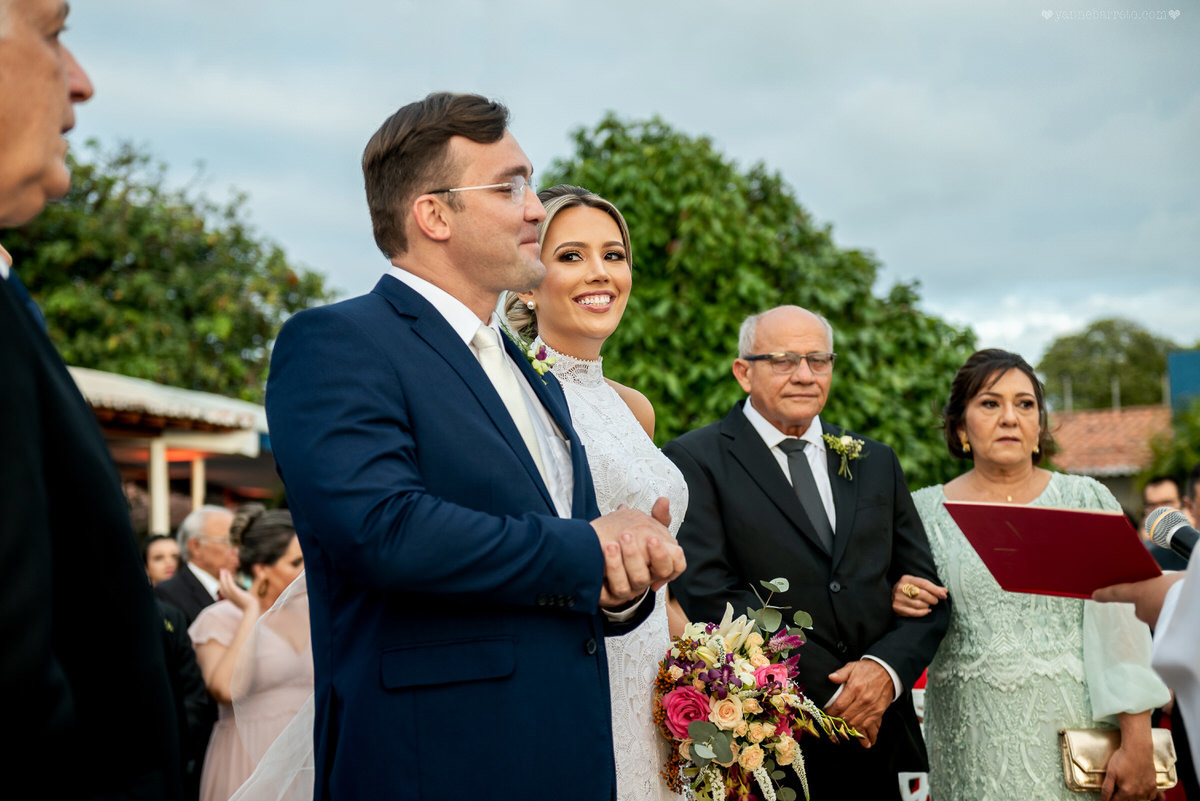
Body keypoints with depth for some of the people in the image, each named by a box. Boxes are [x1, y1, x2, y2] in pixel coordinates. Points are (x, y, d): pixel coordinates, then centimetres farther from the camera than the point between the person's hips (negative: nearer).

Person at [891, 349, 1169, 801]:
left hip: (1073, 737, -1)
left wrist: (1137, 745, -11)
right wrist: (896, 604, -11)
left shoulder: (1086, 501, 1)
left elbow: (1122, 626, -4)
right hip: (972, 747, 1)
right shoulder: (924, 511, 5)